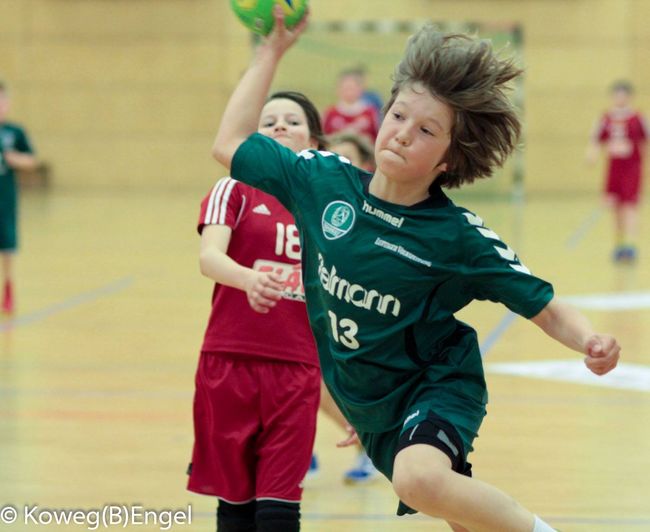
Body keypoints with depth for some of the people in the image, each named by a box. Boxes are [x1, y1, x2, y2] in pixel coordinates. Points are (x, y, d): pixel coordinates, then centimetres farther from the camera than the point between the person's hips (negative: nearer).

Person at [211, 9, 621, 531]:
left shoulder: (459, 236, -18)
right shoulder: (324, 180, -7)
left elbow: (547, 309, -14)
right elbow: (230, 144, 3)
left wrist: (592, 341, -35)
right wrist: (272, 50, -2)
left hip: (438, 388, -5)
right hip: (372, 408, 5)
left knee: (419, 477, -37)